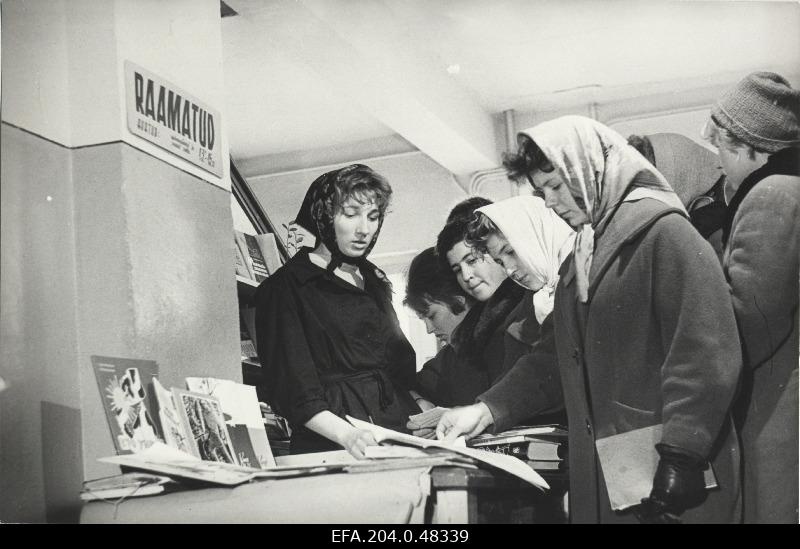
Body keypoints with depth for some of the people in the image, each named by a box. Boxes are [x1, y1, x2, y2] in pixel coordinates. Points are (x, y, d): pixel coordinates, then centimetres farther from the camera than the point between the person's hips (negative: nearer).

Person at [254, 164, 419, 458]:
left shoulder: (373, 280, 21)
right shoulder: (285, 286, -2)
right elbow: (294, 389, -10)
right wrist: (346, 434, -23)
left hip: (398, 433, 7)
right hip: (330, 450, -7)